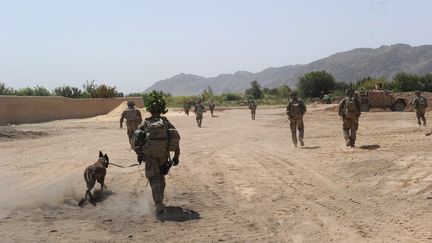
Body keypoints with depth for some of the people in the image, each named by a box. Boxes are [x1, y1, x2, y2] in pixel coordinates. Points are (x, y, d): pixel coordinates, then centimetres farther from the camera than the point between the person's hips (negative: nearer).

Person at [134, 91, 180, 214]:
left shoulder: (145, 123, -2)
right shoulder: (166, 122, 1)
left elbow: (137, 138, -5)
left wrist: (139, 154, 7)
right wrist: (176, 156, 5)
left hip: (150, 156, -2)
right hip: (163, 155, 2)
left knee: (154, 179, 0)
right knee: (161, 177, 22)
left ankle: (159, 204, -14)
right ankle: (159, 200, 32)